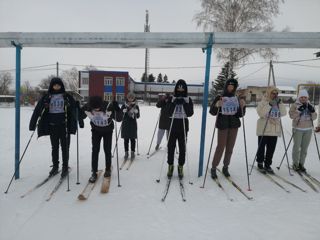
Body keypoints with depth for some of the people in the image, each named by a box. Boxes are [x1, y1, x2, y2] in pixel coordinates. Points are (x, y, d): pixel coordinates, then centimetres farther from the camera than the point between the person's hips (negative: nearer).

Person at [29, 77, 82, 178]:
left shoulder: (67, 96, 0)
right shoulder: (47, 97, 4)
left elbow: (75, 108, -5)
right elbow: (38, 110, 0)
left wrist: (80, 121, -12)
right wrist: (33, 123, -5)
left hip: (64, 125, -2)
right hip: (52, 125, 2)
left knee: (65, 147, 4)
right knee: (54, 147, 13)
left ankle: (65, 167, 16)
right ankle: (55, 166, 26)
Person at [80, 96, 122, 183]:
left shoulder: (109, 106, -36)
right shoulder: (87, 108, -27)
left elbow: (119, 119, -32)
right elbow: (81, 116, -6)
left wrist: (117, 109, -47)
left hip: (108, 131, -1)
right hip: (96, 131, 2)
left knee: (107, 150, 5)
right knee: (95, 150, -5)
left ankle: (108, 169, 27)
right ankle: (94, 173, 6)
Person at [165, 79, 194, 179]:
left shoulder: (188, 99, 5)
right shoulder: (171, 98, 5)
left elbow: (190, 113, -5)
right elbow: (167, 112, -5)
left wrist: (184, 103, -14)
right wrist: (174, 103, -15)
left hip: (183, 126, 0)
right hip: (173, 125, 0)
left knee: (182, 147, 2)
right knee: (171, 146, 2)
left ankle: (180, 167, 17)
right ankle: (170, 166, 18)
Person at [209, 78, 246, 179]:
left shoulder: (236, 99, 10)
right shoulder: (219, 98, -1)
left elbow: (240, 115, 8)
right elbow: (212, 112, -5)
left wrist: (242, 106, -9)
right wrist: (217, 105, -23)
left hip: (234, 125, 4)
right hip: (223, 125, -4)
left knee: (230, 147, 6)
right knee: (220, 147, -6)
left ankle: (225, 167, 19)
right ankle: (214, 168, 5)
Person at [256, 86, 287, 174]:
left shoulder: (278, 103, 12)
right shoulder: (263, 102, -4)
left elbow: (283, 113, 0)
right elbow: (261, 113, -17)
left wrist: (280, 103, -8)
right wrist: (269, 105, -20)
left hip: (274, 130, 5)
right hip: (263, 129, -4)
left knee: (271, 149, 8)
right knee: (261, 148, 4)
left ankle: (267, 165, 19)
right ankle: (260, 164, 19)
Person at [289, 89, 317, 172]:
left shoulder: (310, 106, 9)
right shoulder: (294, 105, -2)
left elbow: (314, 118, 6)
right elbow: (291, 116, -13)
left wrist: (312, 111, -11)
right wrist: (299, 110, -24)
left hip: (308, 129, 4)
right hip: (298, 129, -4)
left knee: (304, 148, 7)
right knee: (296, 147, -4)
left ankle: (301, 164, 17)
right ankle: (295, 164, 8)